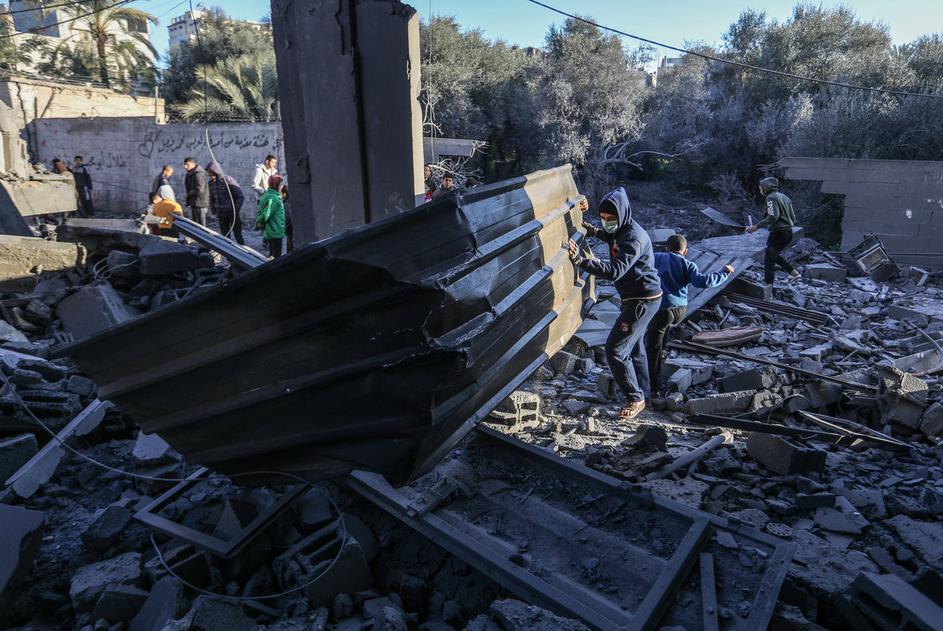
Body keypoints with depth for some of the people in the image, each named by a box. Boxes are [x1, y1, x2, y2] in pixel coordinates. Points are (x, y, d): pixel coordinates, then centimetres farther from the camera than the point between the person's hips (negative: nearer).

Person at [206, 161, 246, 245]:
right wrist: (213, 210, 9)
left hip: (232, 213, -6)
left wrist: (236, 210, -14)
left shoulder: (228, 180, -13)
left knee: (237, 235, -3)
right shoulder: (211, 183, 5)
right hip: (221, 215, 6)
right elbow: (211, 198, 20)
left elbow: (241, 196, -11)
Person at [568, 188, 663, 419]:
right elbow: (612, 238, 32)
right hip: (637, 298, 11)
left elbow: (615, 270, -38)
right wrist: (593, 231, 14)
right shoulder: (621, 230, 6)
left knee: (615, 350, -11)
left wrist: (580, 260, -45)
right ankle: (643, 391, 41)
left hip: (643, 300, -11)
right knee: (634, 346, 24)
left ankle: (635, 399, 3)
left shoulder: (634, 237, -25)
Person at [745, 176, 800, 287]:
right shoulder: (784, 197, 16)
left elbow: (772, 216, -24)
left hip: (778, 233, -9)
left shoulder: (771, 197, -10)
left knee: (769, 261, -3)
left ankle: (768, 287, -3)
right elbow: (793, 217, 16)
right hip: (789, 232, 9)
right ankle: (793, 272, 21)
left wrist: (756, 226, -23)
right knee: (774, 254, 28)